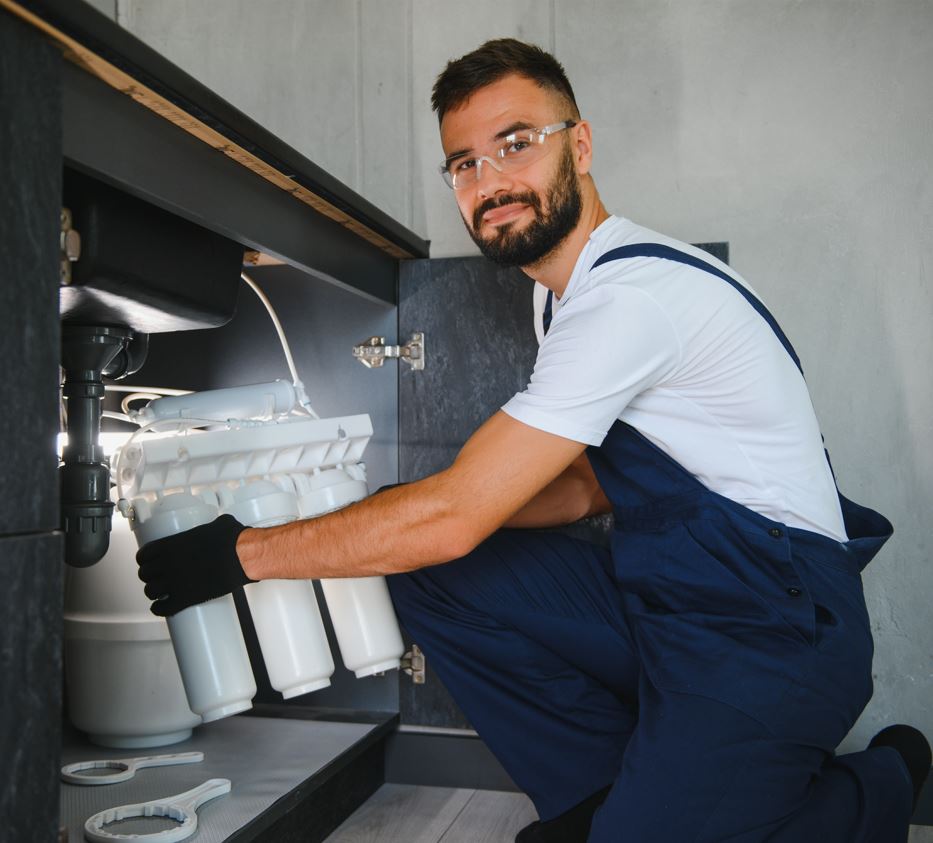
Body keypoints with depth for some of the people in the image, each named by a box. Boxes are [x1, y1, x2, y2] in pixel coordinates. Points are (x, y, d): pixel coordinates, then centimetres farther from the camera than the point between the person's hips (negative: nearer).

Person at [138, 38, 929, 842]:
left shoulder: (635, 293, -24)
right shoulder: (565, 295, 8)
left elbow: (451, 518, -25)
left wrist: (240, 553, -16)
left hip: (778, 632, -8)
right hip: (666, 602, 8)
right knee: (434, 578, -3)